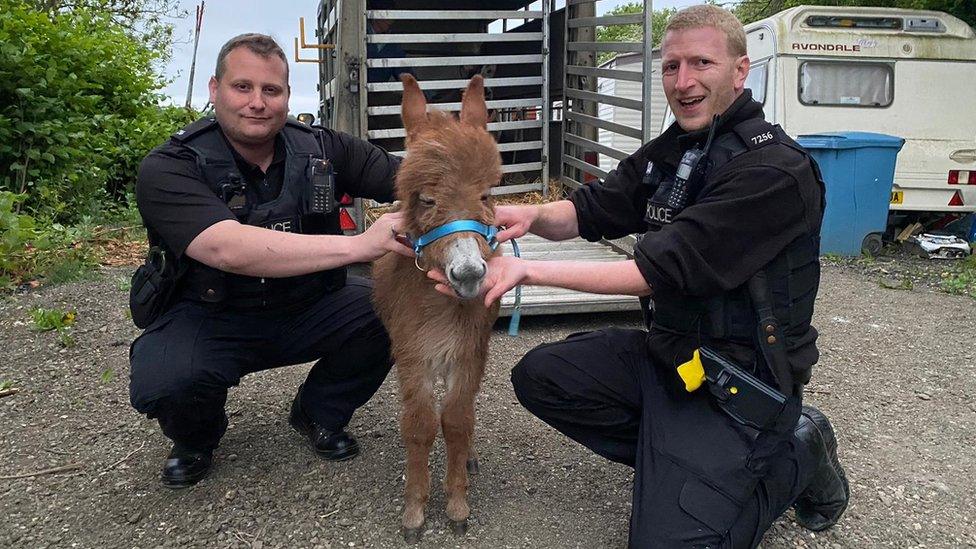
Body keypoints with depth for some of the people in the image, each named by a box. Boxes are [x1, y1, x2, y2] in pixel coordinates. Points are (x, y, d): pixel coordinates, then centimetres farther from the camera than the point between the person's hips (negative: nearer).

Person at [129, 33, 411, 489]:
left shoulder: (322, 149, -5)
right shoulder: (167, 169, -18)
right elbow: (229, 250, -36)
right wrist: (358, 245, -44)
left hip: (311, 310, 4)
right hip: (212, 318, -3)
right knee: (161, 384, -33)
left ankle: (318, 415, 8)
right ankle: (196, 438, 7)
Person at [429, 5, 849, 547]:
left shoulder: (775, 170, -22)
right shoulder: (668, 151, 5)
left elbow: (657, 271, -26)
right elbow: (589, 211, 6)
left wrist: (529, 270, -28)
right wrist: (533, 216, -18)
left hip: (740, 380, -8)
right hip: (668, 351, 8)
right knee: (538, 376, 0)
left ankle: (797, 456, 9)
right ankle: (677, 462, 9)